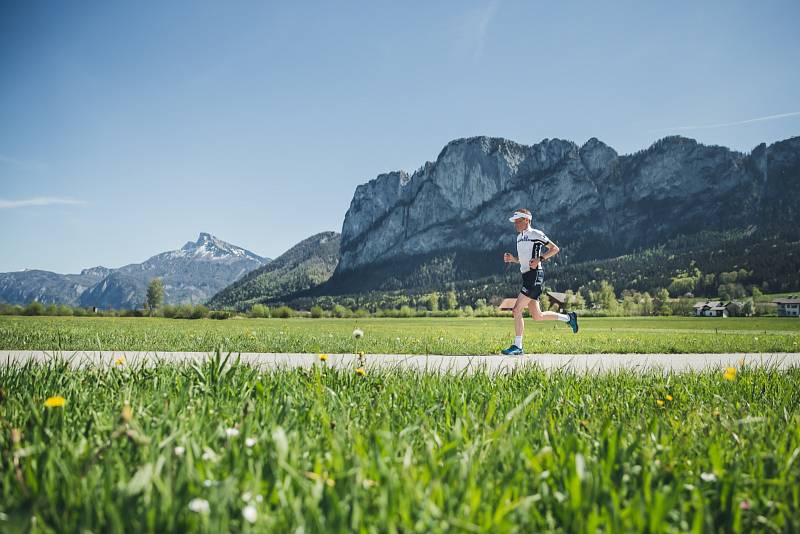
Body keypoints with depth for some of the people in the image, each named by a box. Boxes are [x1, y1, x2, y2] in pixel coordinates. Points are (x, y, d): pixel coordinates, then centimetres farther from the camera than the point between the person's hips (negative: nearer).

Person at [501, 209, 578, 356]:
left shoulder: (536, 234, -6)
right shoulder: (519, 237, 19)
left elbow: (555, 248, -6)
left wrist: (540, 259, -17)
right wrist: (512, 259, 9)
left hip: (535, 276, -9)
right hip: (526, 277, 9)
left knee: (517, 310, -14)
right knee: (537, 316, 12)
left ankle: (517, 347, -9)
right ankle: (568, 317, 28)